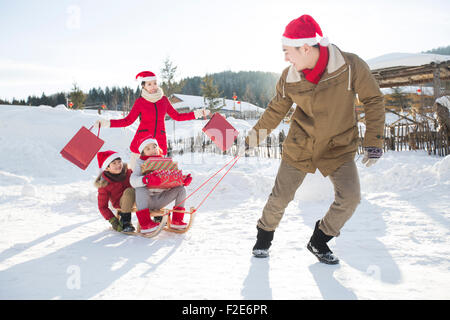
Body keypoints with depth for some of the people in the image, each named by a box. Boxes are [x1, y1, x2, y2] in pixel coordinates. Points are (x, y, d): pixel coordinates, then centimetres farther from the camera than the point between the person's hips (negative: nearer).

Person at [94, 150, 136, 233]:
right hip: (122, 205, -4)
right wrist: (112, 220, -20)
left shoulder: (127, 172, -7)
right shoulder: (104, 185, -16)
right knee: (129, 191, -35)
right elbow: (102, 207, -11)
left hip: (136, 201, 4)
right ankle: (125, 222, -21)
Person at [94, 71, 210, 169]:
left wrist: (197, 113, 10)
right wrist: (107, 123, -14)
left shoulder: (164, 100, 8)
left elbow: (177, 116, 15)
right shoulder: (139, 102, 0)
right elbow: (127, 121, -2)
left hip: (159, 141, 2)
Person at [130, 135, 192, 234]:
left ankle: (176, 221, -6)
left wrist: (183, 180, -17)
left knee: (181, 189, -11)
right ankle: (145, 224, -36)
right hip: (145, 201, -3)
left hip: (160, 200, 3)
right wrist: (146, 179, -41)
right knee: (140, 188, -33)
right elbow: (133, 181, -20)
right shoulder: (140, 163, -3)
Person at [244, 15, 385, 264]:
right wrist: (255, 135, 7)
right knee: (279, 198, 2)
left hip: (338, 147, -1)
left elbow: (373, 100, -8)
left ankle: (318, 242, 11)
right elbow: (276, 110, 5)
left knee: (349, 198, -13)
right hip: (299, 146, 1)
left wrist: (373, 142, -9)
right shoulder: (289, 78, -12)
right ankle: (264, 236, 30)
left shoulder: (351, 66, -20)